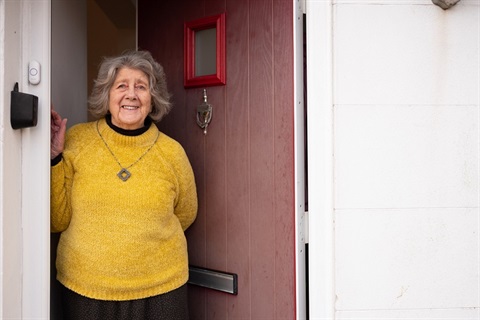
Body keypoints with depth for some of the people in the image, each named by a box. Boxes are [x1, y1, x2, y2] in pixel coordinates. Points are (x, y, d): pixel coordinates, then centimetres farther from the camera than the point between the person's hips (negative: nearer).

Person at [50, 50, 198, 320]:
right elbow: (58, 221, -4)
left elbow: (184, 216, 8)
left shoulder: (172, 152, -6)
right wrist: (54, 157, -13)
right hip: (85, 289, 0)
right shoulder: (76, 140, -6)